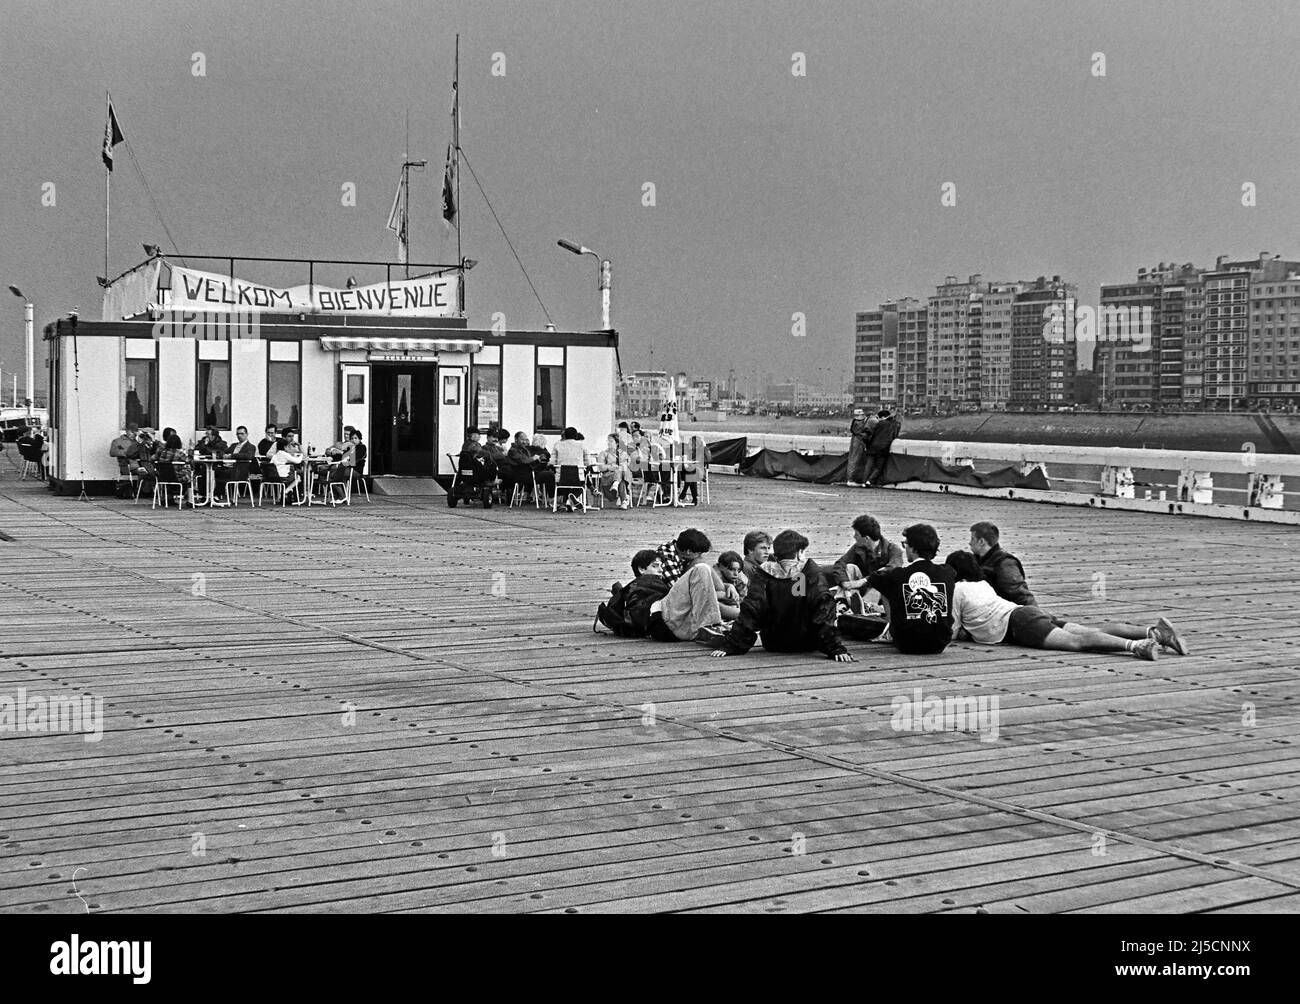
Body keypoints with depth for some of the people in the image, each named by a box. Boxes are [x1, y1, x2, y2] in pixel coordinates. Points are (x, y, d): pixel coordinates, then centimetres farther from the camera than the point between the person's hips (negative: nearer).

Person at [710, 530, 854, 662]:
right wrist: (836, 648, -26)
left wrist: (728, 645, -16)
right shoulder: (811, 571, -13)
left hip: (772, 645, 3)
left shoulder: (766, 572, -9)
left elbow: (749, 612, -15)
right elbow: (823, 607, -22)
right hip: (807, 645, -3)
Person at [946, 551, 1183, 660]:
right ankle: (1153, 632, -22)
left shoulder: (956, 590, 9)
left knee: (1076, 641, -27)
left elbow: (952, 630, 11)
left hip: (1017, 622, -8)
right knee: (1092, 632, -6)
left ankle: (1135, 645, -49)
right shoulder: (982, 584, 33)